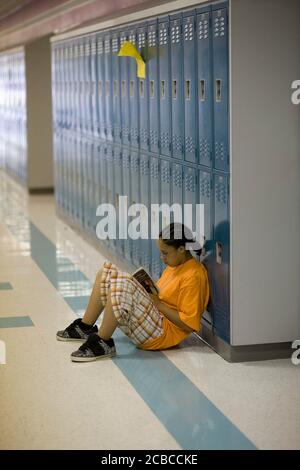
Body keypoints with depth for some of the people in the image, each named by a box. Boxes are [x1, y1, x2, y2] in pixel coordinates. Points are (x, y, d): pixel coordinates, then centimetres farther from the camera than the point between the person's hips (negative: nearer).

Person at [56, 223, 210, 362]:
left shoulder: (193, 276, -17)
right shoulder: (176, 264, 11)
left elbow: (188, 325, -20)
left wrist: (159, 304, -15)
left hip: (163, 335, -10)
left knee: (122, 286, -31)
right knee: (107, 272, 7)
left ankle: (103, 343, -21)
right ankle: (85, 328, 8)